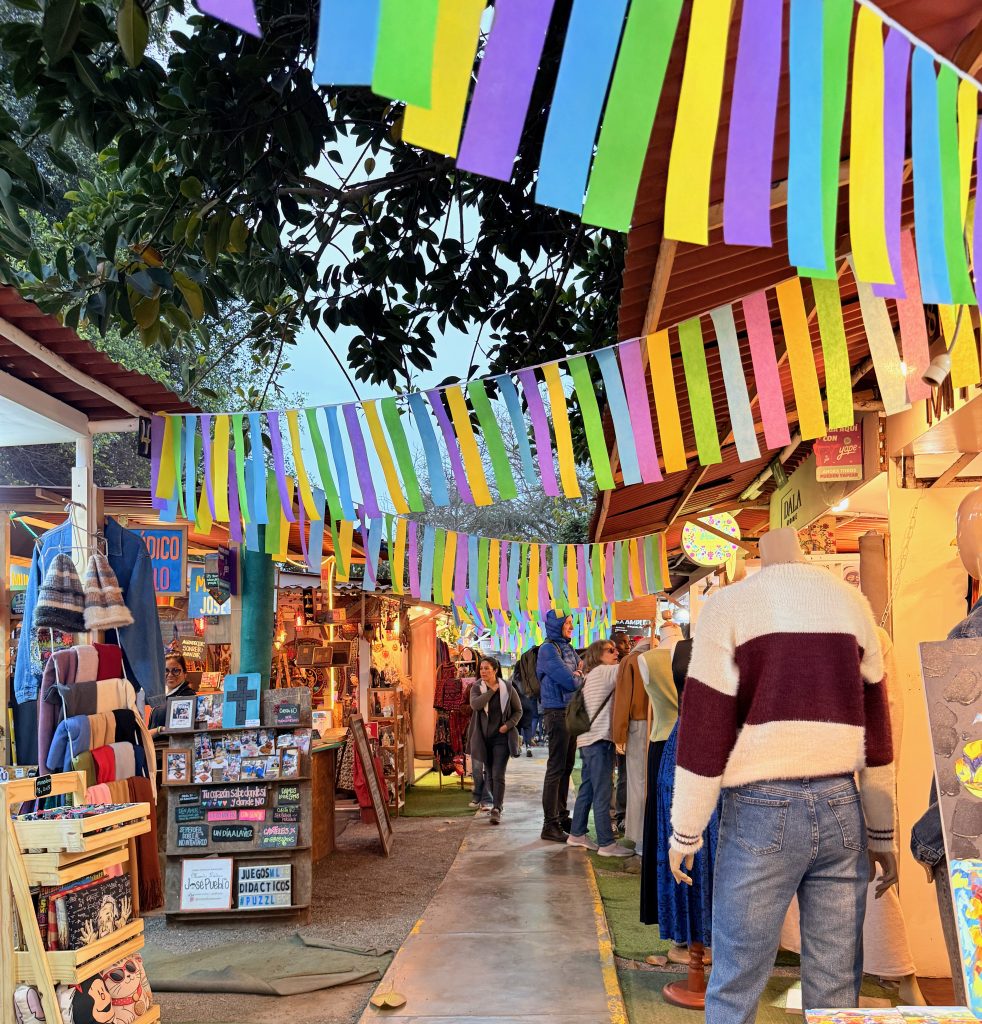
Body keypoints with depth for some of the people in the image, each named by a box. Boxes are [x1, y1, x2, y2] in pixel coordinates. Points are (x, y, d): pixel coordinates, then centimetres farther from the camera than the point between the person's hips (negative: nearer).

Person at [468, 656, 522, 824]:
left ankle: (496, 809, -16)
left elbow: (518, 711, 6)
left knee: (498, 775, -13)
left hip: (502, 737, -3)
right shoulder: (477, 688, 0)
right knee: (490, 775, 12)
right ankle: (497, 806, 26)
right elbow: (475, 704, -21)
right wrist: (492, 690, -19)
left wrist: (508, 725, -10)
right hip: (484, 738, 3)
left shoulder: (508, 688, -3)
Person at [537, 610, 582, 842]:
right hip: (556, 711, -9)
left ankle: (561, 816, 23)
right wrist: (580, 679, 2)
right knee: (556, 769, -7)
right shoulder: (548, 649, -11)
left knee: (566, 768, 13)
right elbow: (568, 680, -17)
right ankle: (550, 825, -4)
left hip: (571, 710, 9)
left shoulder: (568, 649, 16)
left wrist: (580, 674, -8)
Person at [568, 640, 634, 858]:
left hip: (588, 740, 10)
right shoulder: (603, 671, -8)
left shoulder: (592, 676, 22)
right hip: (599, 740, -10)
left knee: (587, 789, 15)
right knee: (602, 794, -8)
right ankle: (606, 844, -7)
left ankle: (577, 835, 22)